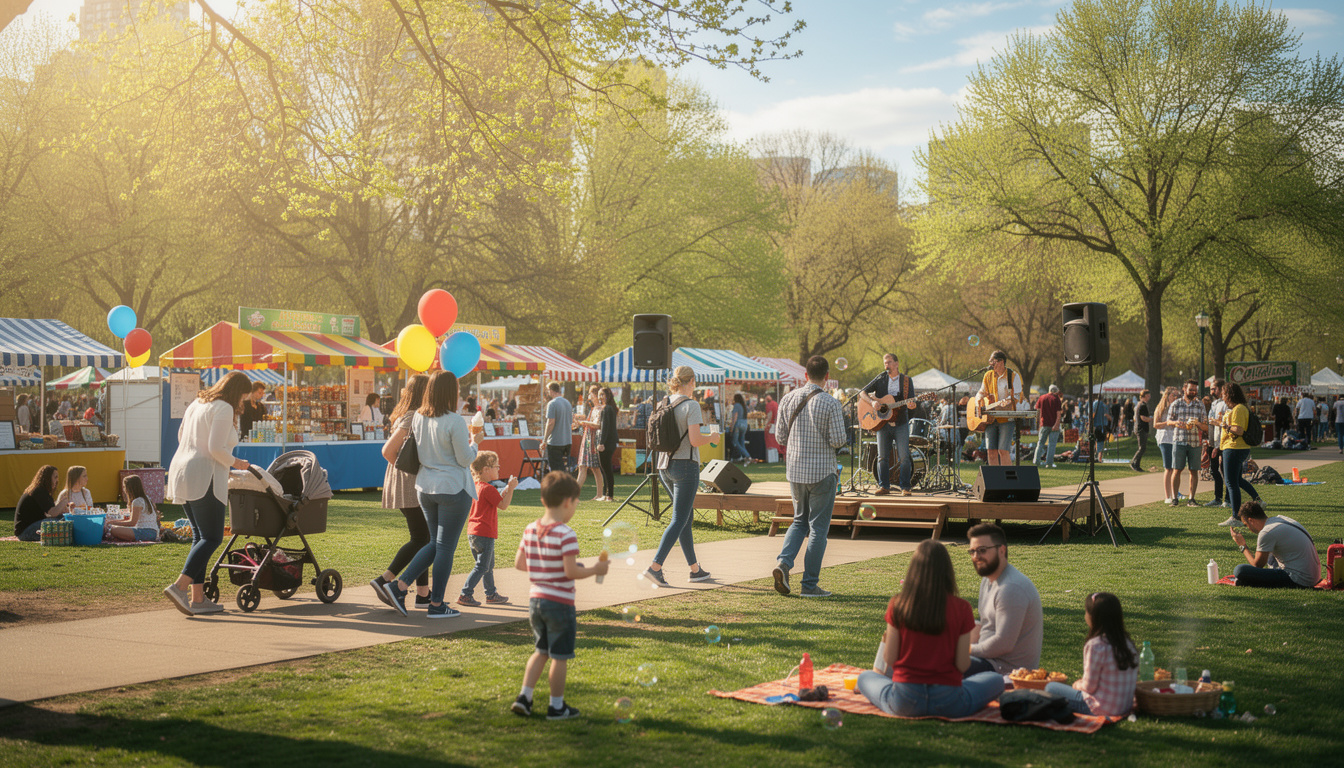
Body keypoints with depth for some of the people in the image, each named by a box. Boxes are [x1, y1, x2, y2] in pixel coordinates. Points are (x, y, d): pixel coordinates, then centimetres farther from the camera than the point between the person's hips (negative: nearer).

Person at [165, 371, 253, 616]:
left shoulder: (197, 403, 17)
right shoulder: (224, 409, -10)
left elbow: (181, 435, 28)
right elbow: (216, 448, -19)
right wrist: (234, 463, -3)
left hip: (180, 471, 10)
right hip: (204, 479, -10)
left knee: (200, 536, 12)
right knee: (212, 538, -7)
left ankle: (197, 598, 8)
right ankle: (179, 586, -20)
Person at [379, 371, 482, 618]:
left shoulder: (417, 418, 3)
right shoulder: (455, 422, -17)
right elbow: (465, 459, -13)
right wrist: (474, 443, 7)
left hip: (425, 487, 7)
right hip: (453, 488, -7)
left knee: (436, 543, 19)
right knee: (446, 546, 3)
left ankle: (399, 585, 9)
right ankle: (436, 605, 10)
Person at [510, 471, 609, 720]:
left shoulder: (530, 530, 3)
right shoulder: (566, 534, -19)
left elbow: (519, 563, 8)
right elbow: (571, 572, -22)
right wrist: (595, 569, -9)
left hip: (535, 599, 7)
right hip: (559, 602, -7)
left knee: (542, 650, 22)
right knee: (560, 656, 6)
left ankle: (524, 697, 17)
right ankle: (557, 706, 14)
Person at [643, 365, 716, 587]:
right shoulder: (691, 405, -13)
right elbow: (695, 440, -19)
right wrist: (712, 437, 1)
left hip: (665, 466, 7)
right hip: (685, 466, -7)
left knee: (687, 516, 16)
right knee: (679, 520, -4)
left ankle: (695, 569, 21)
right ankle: (655, 567, -14)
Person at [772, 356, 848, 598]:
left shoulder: (788, 399, 1)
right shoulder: (831, 404, -13)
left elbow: (780, 436, 5)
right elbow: (838, 440, -15)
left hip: (795, 471, 4)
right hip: (822, 472, -4)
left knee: (799, 521, 21)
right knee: (818, 528, 5)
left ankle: (784, 562, -1)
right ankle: (809, 584, 6)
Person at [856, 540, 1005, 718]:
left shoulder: (898, 604, -9)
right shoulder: (961, 608, -11)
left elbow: (889, 660, -5)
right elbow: (963, 666, -8)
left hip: (904, 703, 0)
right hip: (948, 705, 0)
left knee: (865, 677, 29)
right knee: (996, 679, 23)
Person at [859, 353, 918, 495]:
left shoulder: (906, 380, 5)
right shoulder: (881, 379, 7)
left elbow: (911, 402, 1)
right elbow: (862, 393, 5)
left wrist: (911, 405, -22)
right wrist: (872, 402, -13)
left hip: (900, 423, -1)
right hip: (882, 423, 1)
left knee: (904, 457, -6)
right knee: (882, 456, 2)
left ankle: (905, 487, 3)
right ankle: (883, 486, 11)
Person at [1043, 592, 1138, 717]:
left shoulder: (1095, 646, -21)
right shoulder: (1127, 643, 2)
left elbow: (1089, 686, -16)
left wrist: (1077, 685, 8)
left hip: (1101, 709, -8)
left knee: (1050, 687, 8)